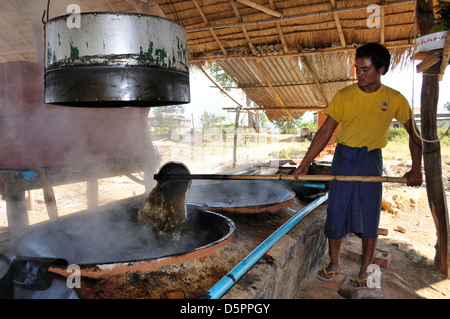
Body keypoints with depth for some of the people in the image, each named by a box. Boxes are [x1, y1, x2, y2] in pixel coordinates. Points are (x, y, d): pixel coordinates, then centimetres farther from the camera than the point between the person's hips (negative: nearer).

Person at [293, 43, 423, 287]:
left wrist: (416, 168, -4)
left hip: (371, 161, 0)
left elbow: (413, 134, 5)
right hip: (343, 158, 0)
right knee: (336, 213, 3)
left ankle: (364, 271, 22)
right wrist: (305, 163, -7)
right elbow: (325, 132, -4)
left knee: (369, 218, 4)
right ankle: (333, 264, 23)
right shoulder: (344, 96, -5)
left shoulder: (395, 99, -4)